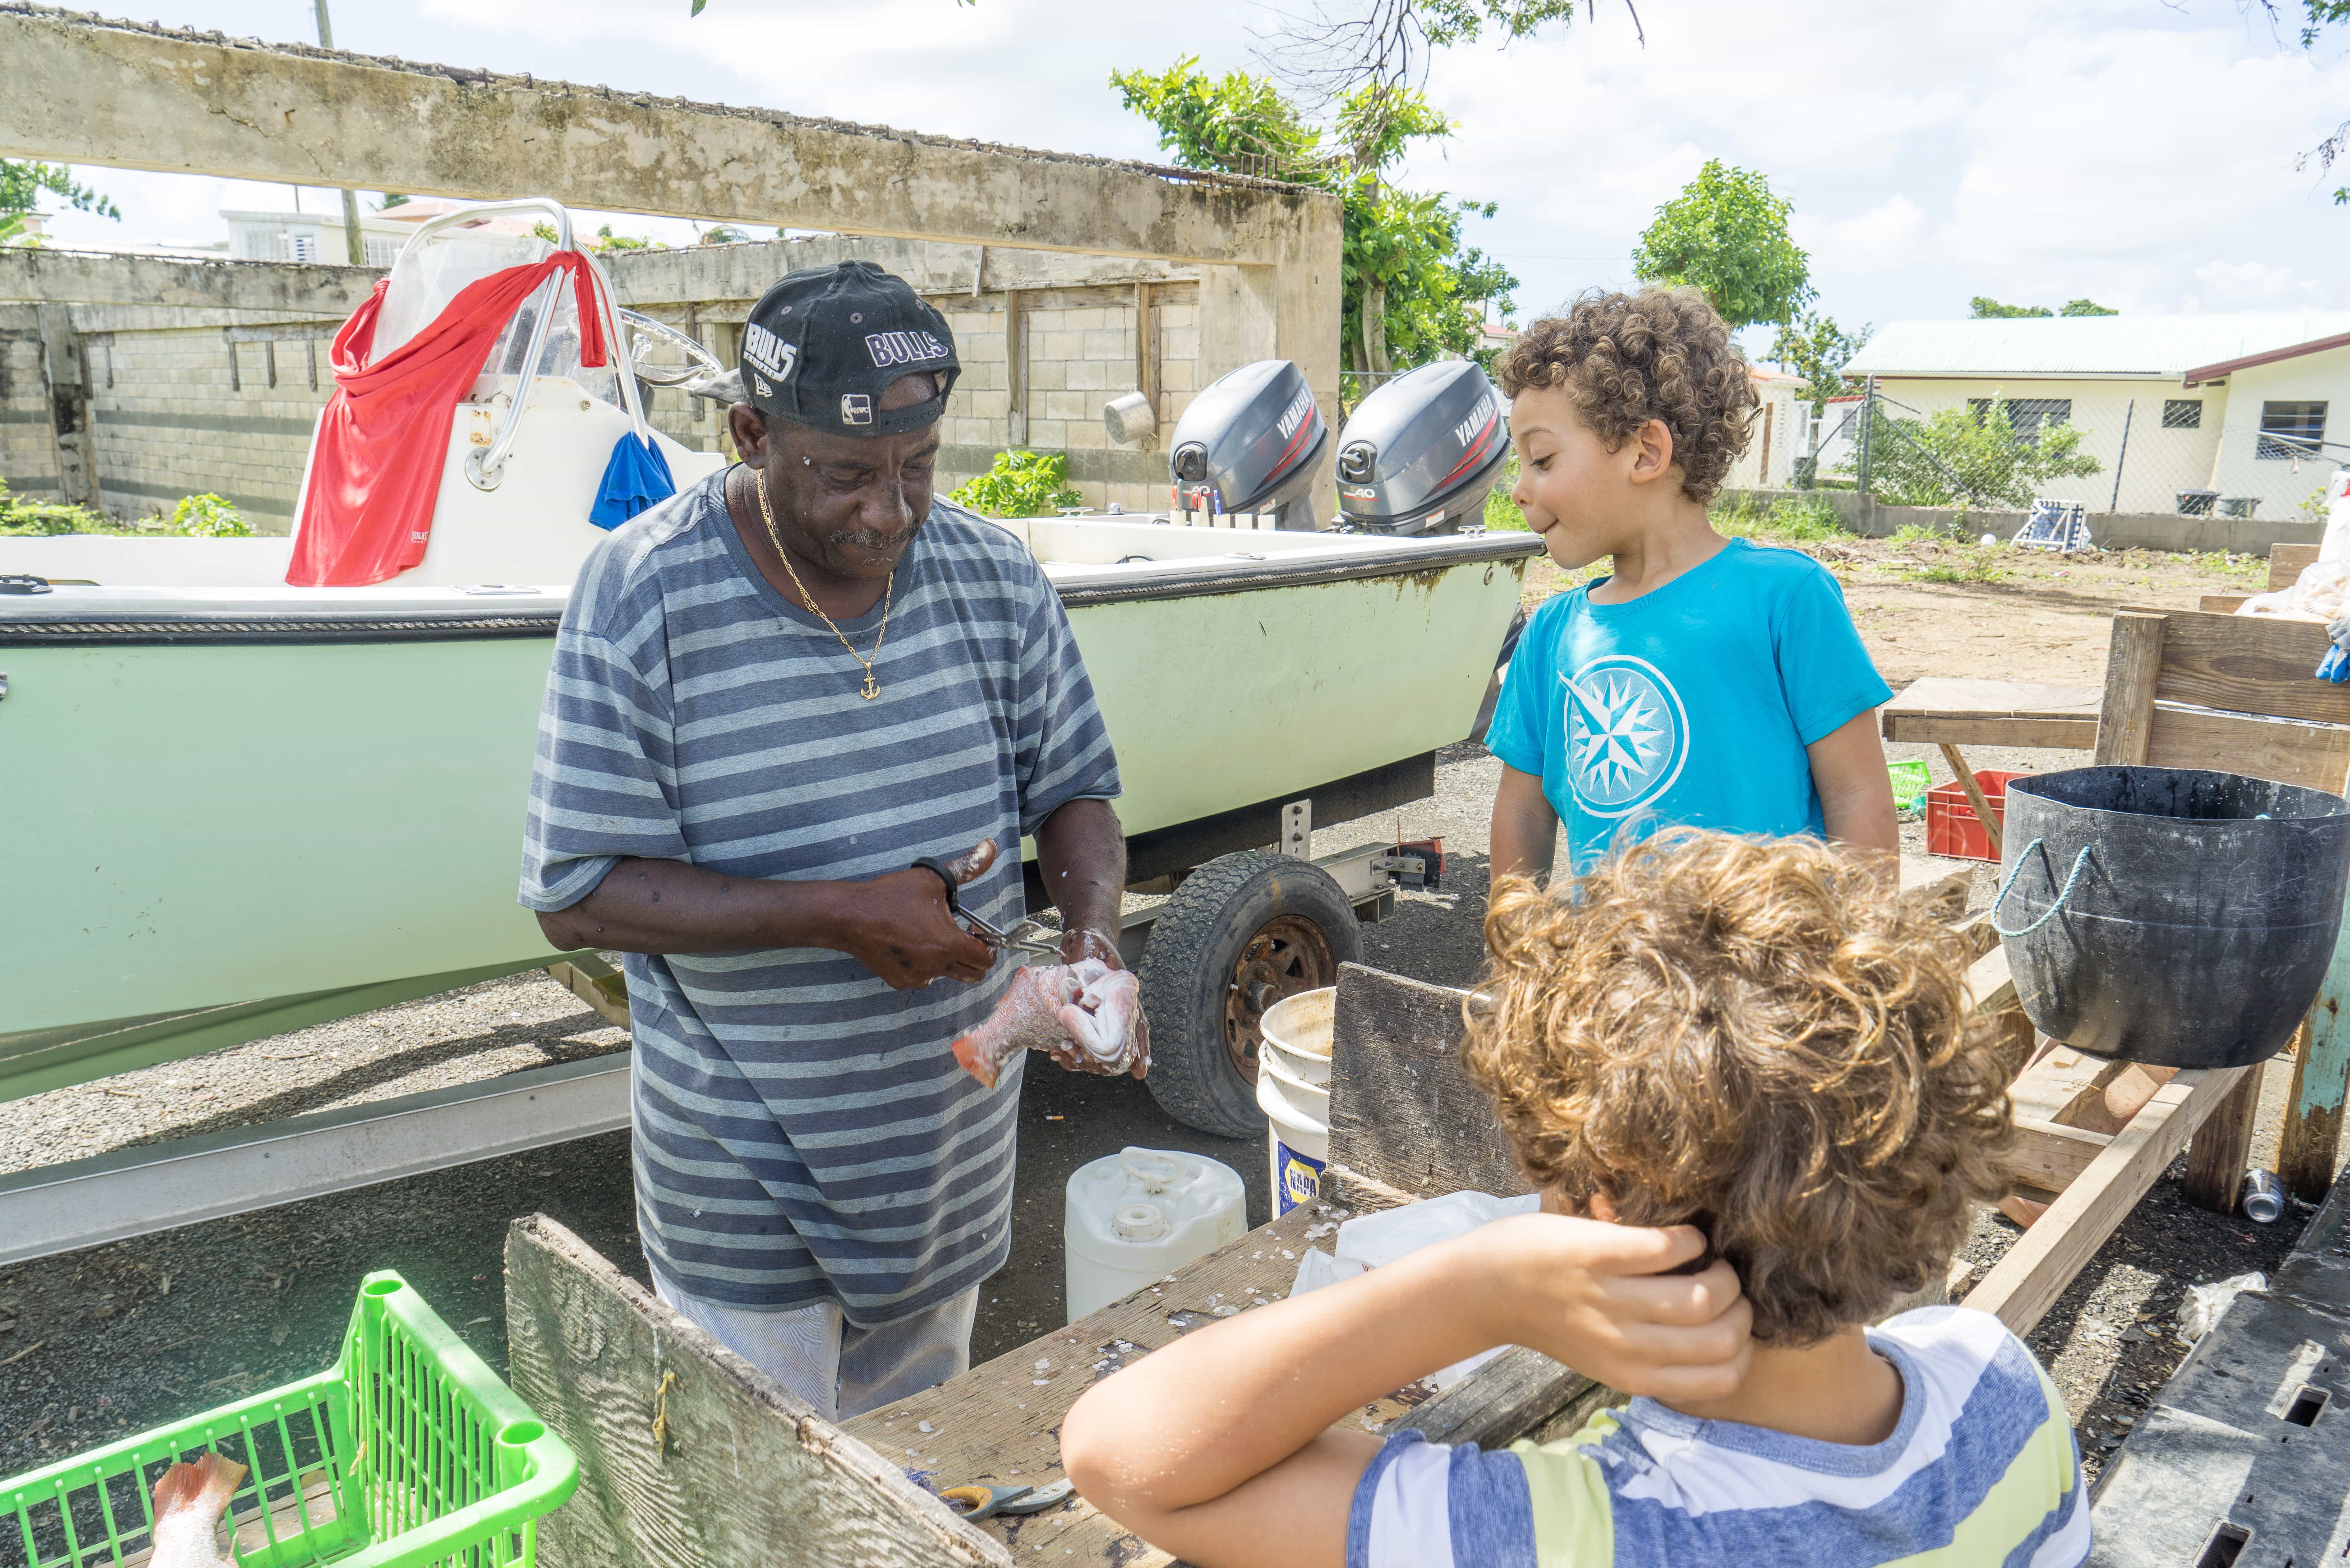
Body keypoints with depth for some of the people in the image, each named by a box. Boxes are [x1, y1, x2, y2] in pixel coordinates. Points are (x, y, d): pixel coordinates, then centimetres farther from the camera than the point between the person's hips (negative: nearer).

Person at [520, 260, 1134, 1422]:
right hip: (744, 1183, -3)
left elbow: (1075, 791, 4)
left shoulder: (996, 577, -5)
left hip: (954, 1155, 4)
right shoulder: (640, 599, -16)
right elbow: (577, 899, -16)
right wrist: (839, 913, -25)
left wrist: (1093, 934, -16)